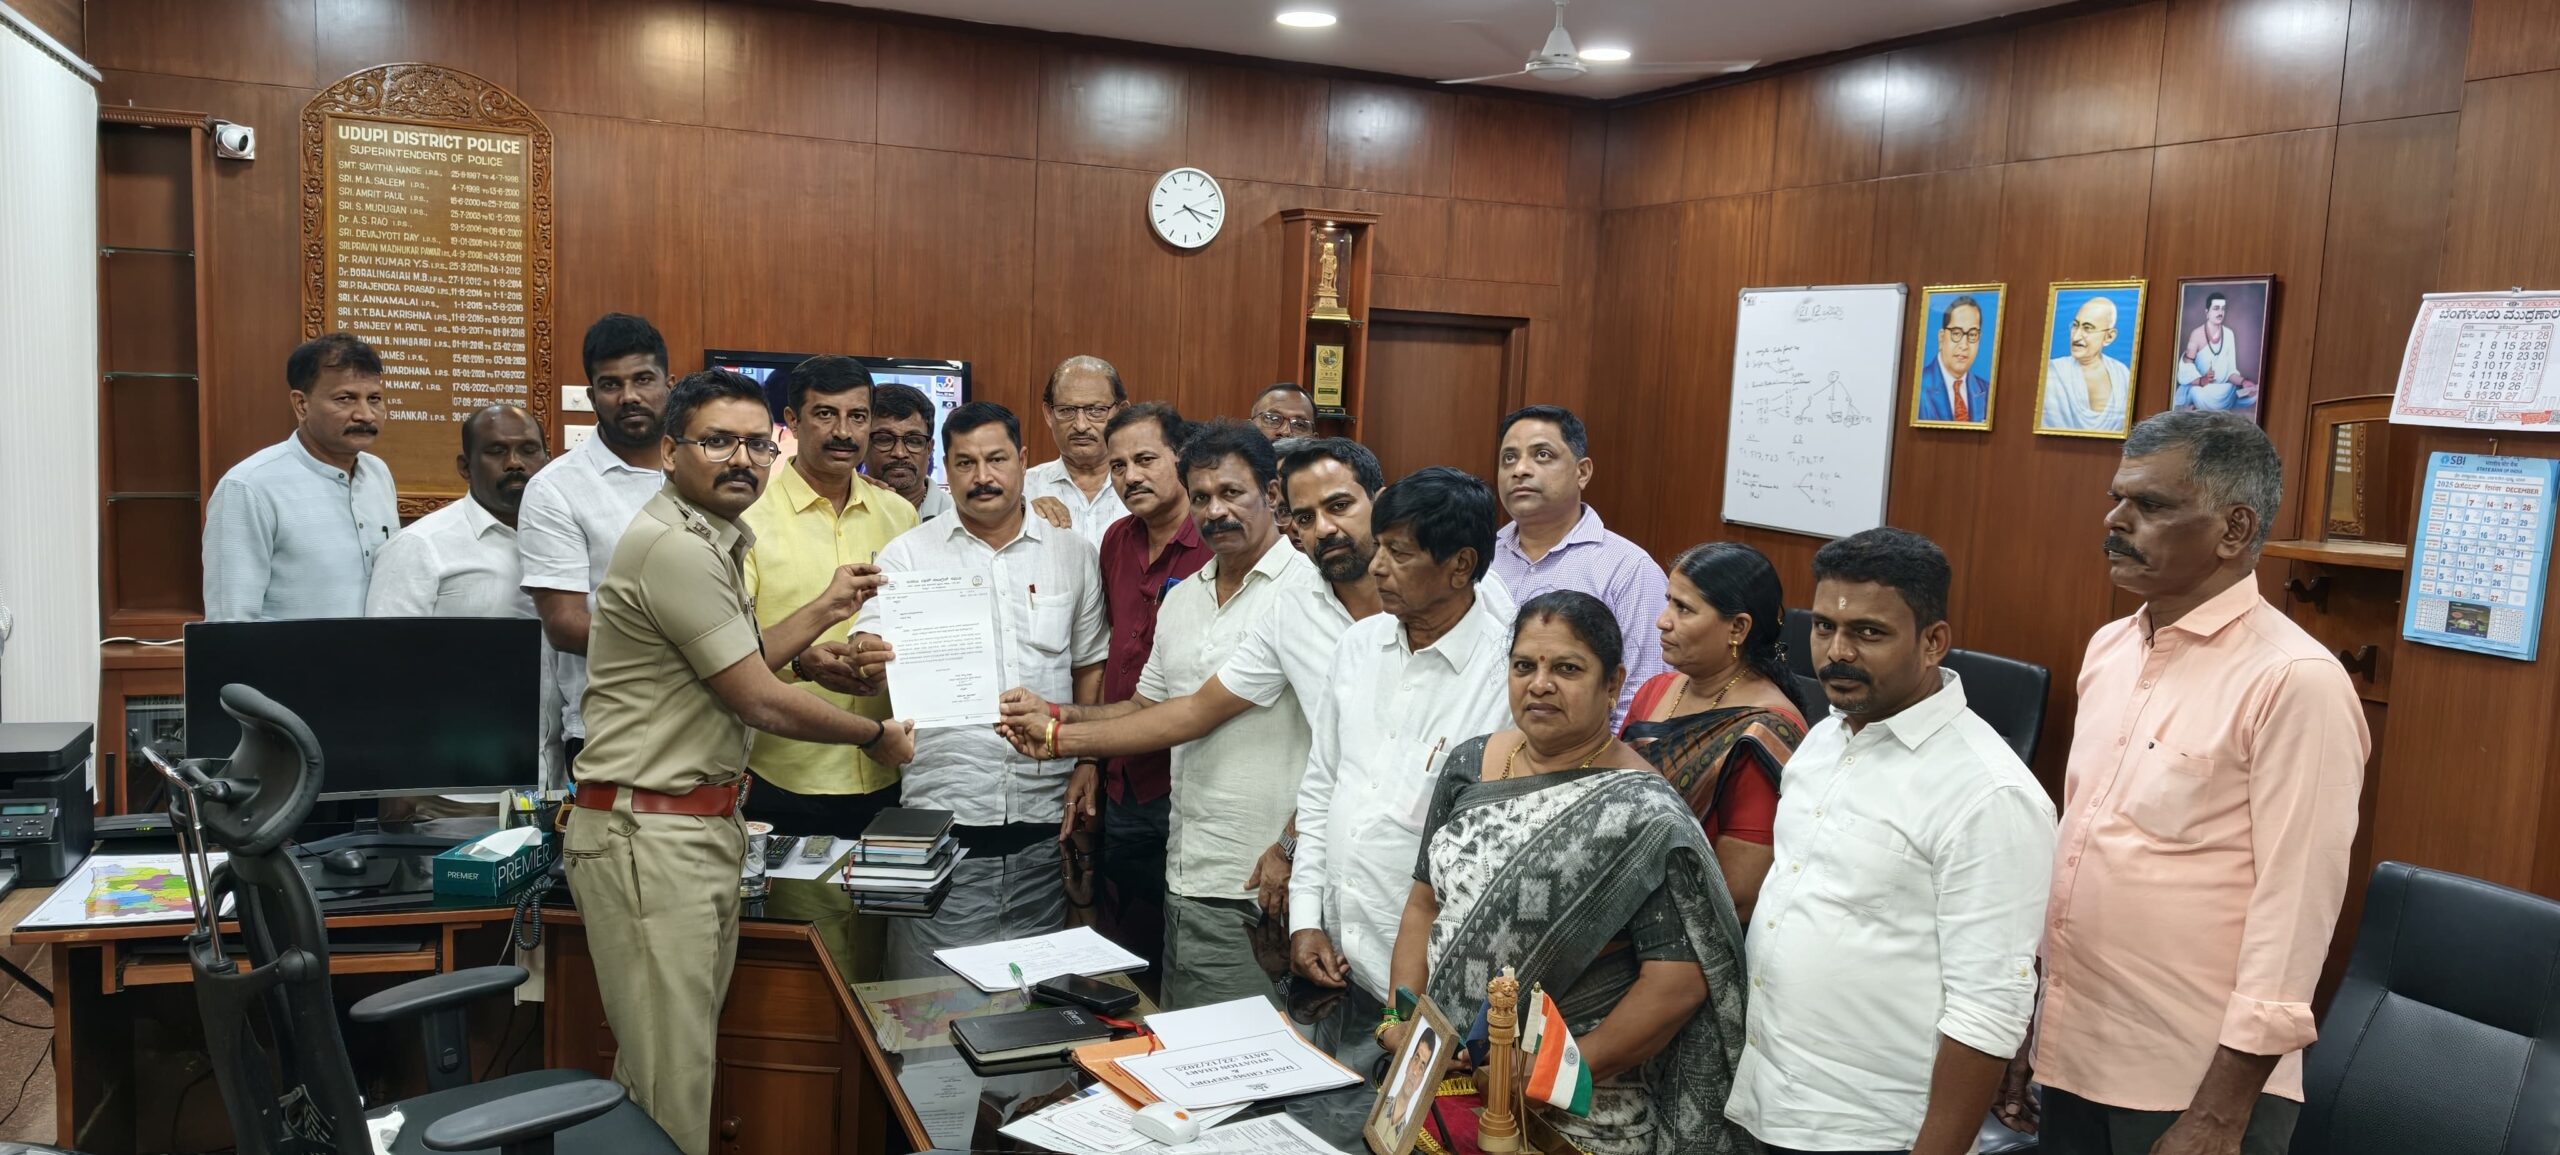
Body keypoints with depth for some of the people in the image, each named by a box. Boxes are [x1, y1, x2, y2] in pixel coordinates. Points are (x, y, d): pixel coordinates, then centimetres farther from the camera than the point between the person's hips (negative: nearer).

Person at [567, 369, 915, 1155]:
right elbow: (759, 703, -15)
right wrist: (876, 735, -2)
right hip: (648, 835, -10)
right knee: (670, 1075, -4)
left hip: (704, 826, 10)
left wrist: (826, 610, 20)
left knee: (683, 1055, 15)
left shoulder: (715, 543, 15)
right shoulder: (674, 546, -18)